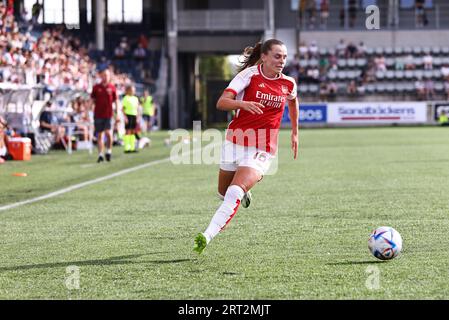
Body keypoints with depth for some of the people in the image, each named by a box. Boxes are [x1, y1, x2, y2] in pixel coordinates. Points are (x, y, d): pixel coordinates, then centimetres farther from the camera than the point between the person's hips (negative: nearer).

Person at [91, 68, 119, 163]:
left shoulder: (112, 87, 3)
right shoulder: (96, 87, 4)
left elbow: (116, 101, 8)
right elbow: (92, 100, 8)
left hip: (108, 114, -1)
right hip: (98, 114, 1)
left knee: (108, 132, -15)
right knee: (99, 134, 4)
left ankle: (109, 151, 5)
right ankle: (100, 155, 9)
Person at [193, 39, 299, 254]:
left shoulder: (288, 84, 2)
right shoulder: (249, 75, -8)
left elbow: (293, 101, 27)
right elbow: (221, 103, -18)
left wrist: (294, 132, 30)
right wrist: (243, 104, -37)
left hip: (262, 150, -1)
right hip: (236, 141, 1)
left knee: (235, 193, -22)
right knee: (223, 193, 18)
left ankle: (207, 236, -25)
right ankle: (244, 192, 53)